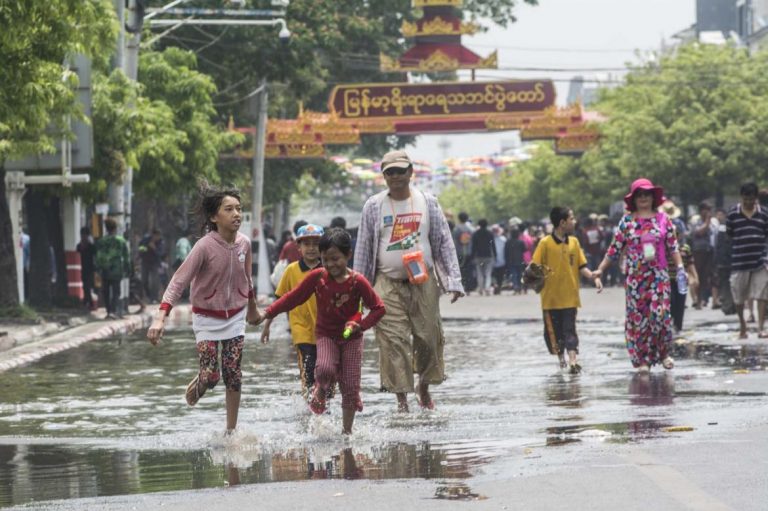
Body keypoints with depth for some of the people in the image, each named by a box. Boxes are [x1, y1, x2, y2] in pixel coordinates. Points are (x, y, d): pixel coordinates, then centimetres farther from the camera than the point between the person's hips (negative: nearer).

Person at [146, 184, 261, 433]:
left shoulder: (244, 243, -5)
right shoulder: (205, 247, -22)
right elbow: (179, 281, -25)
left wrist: (252, 309, 26)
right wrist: (161, 317, -36)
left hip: (235, 317, 4)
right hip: (207, 318, -4)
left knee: (234, 375, 2)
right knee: (211, 375, -9)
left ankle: (231, 430, 13)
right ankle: (196, 386, 28)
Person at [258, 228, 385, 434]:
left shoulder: (357, 281, -13)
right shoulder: (317, 277, -8)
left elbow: (378, 308, -5)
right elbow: (293, 297, 0)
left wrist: (361, 325, -21)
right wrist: (268, 313, -5)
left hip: (351, 337, 0)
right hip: (326, 335, 0)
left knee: (351, 387, -2)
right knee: (325, 368, -30)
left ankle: (347, 430, 15)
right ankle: (320, 389, 6)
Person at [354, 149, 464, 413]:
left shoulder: (427, 202, 6)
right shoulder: (374, 206, 4)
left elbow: (444, 242, 9)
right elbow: (363, 248, 9)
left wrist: (454, 280, 2)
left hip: (423, 281, 1)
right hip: (388, 283, -1)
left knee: (428, 336, 2)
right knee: (393, 340, -9)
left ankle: (424, 386, 25)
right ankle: (402, 398, -6)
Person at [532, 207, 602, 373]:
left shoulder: (574, 242, 7)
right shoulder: (545, 243, -5)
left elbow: (581, 267, 8)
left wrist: (593, 276, -9)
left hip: (570, 297, 2)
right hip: (551, 297, -2)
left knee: (569, 330, -6)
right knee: (553, 331, 6)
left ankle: (573, 361, -15)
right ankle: (561, 358, 25)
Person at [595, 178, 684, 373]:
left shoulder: (663, 219, 6)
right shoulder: (627, 221, 4)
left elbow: (673, 247, 8)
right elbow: (615, 249, 5)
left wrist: (680, 267, -1)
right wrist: (600, 269, 2)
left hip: (659, 275, 0)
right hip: (635, 275, 0)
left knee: (660, 313, -10)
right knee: (637, 316, 0)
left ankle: (663, 353, 9)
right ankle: (642, 360, 7)